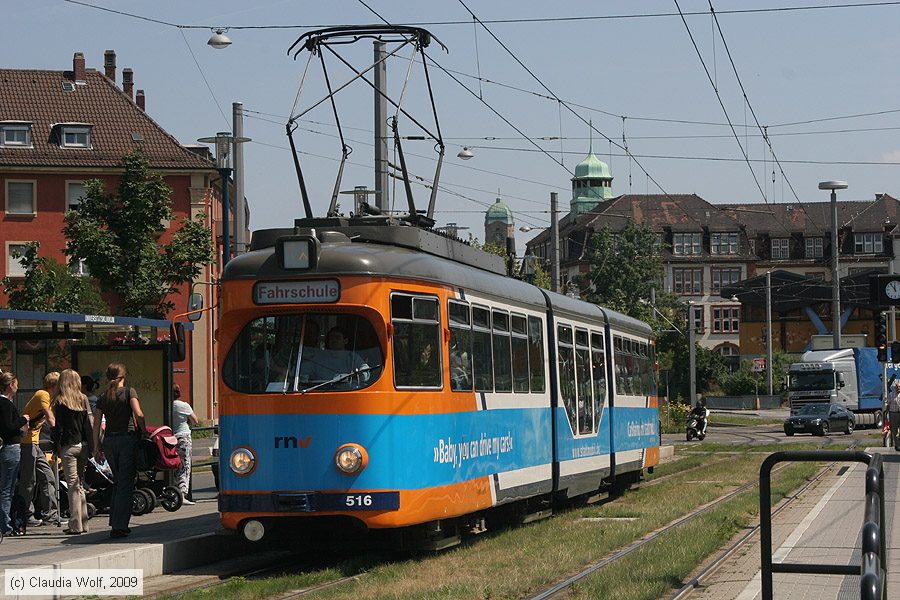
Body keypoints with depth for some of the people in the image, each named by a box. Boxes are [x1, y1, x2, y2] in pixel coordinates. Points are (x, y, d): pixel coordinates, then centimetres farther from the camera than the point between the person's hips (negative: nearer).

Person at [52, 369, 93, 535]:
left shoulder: (60, 402, -5)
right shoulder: (83, 400, 7)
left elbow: (58, 427, -7)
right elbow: (88, 426, 7)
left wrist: (56, 447, -2)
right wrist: (90, 448, 9)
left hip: (68, 446, -4)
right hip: (83, 445, 4)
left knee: (73, 485, -3)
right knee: (80, 484, 13)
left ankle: (76, 525, -6)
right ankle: (83, 523, 13)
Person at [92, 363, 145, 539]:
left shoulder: (103, 398, 9)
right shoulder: (129, 392, -2)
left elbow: (96, 425, 8)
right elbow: (138, 414, -15)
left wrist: (96, 449, 12)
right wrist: (144, 432, -2)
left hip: (109, 441, 4)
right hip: (127, 438, -4)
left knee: (118, 482, 19)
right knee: (126, 483, -2)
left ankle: (116, 523, 20)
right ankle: (119, 526, -8)